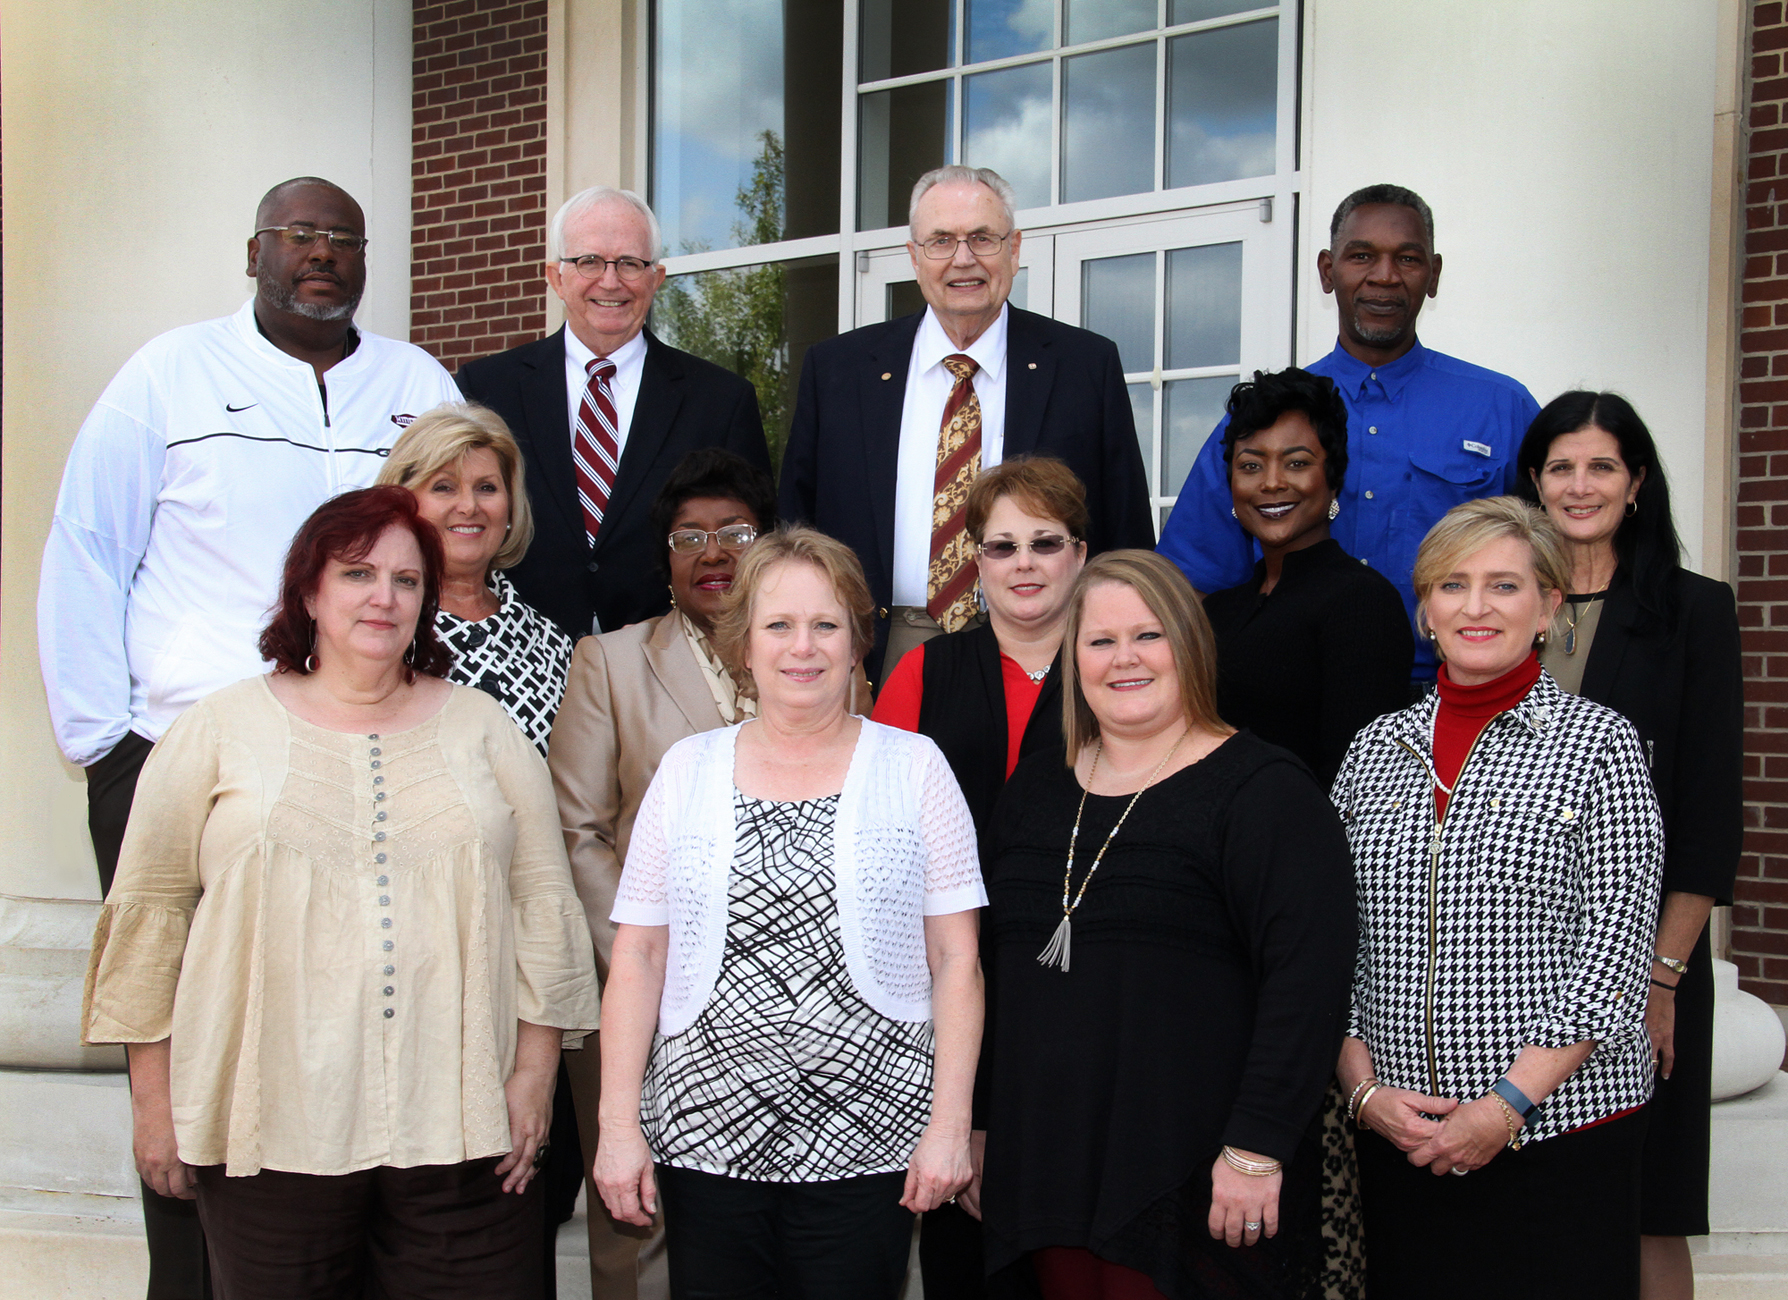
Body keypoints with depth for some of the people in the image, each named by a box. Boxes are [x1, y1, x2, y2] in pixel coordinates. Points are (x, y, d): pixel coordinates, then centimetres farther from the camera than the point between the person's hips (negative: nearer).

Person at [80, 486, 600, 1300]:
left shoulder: (482, 728, 10)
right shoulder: (221, 729, 6)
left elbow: (543, 905, 8)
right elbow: (151, 908, 6)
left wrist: (535, 1069, 2)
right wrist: (153, 1095, 3)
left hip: (461, 1117, 1)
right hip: (270, 1123, -1)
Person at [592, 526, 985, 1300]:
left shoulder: (915, 767, 1)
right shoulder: (686, 770, 6)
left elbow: (956, 958, 0)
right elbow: (638, 958, 5)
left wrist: (950, 1125, -6)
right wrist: (618, 1124, -1)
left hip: (866, 1148, -1)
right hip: (706, 1138, 2)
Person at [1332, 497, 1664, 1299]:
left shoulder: (1597, 742, -2)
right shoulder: (1375, 749, 8)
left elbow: (1615, 948, -8)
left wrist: (1510, 1105, -13)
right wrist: (1363, 1087, -4)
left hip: (1560, 1132, -3)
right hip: (1399, 1137, 3)